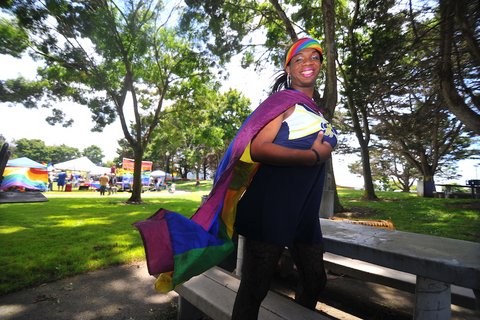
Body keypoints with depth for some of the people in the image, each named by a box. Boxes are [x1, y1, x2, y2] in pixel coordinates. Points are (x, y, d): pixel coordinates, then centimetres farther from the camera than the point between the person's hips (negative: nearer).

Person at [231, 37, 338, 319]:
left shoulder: (316, 110, 19)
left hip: (305, 211, 9)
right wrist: (314, 156, -16)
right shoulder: (284, 100, -5)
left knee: (315, 281, 23)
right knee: (255, 288, 5)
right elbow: (258, 149, -19)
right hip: (272, 205, -8)